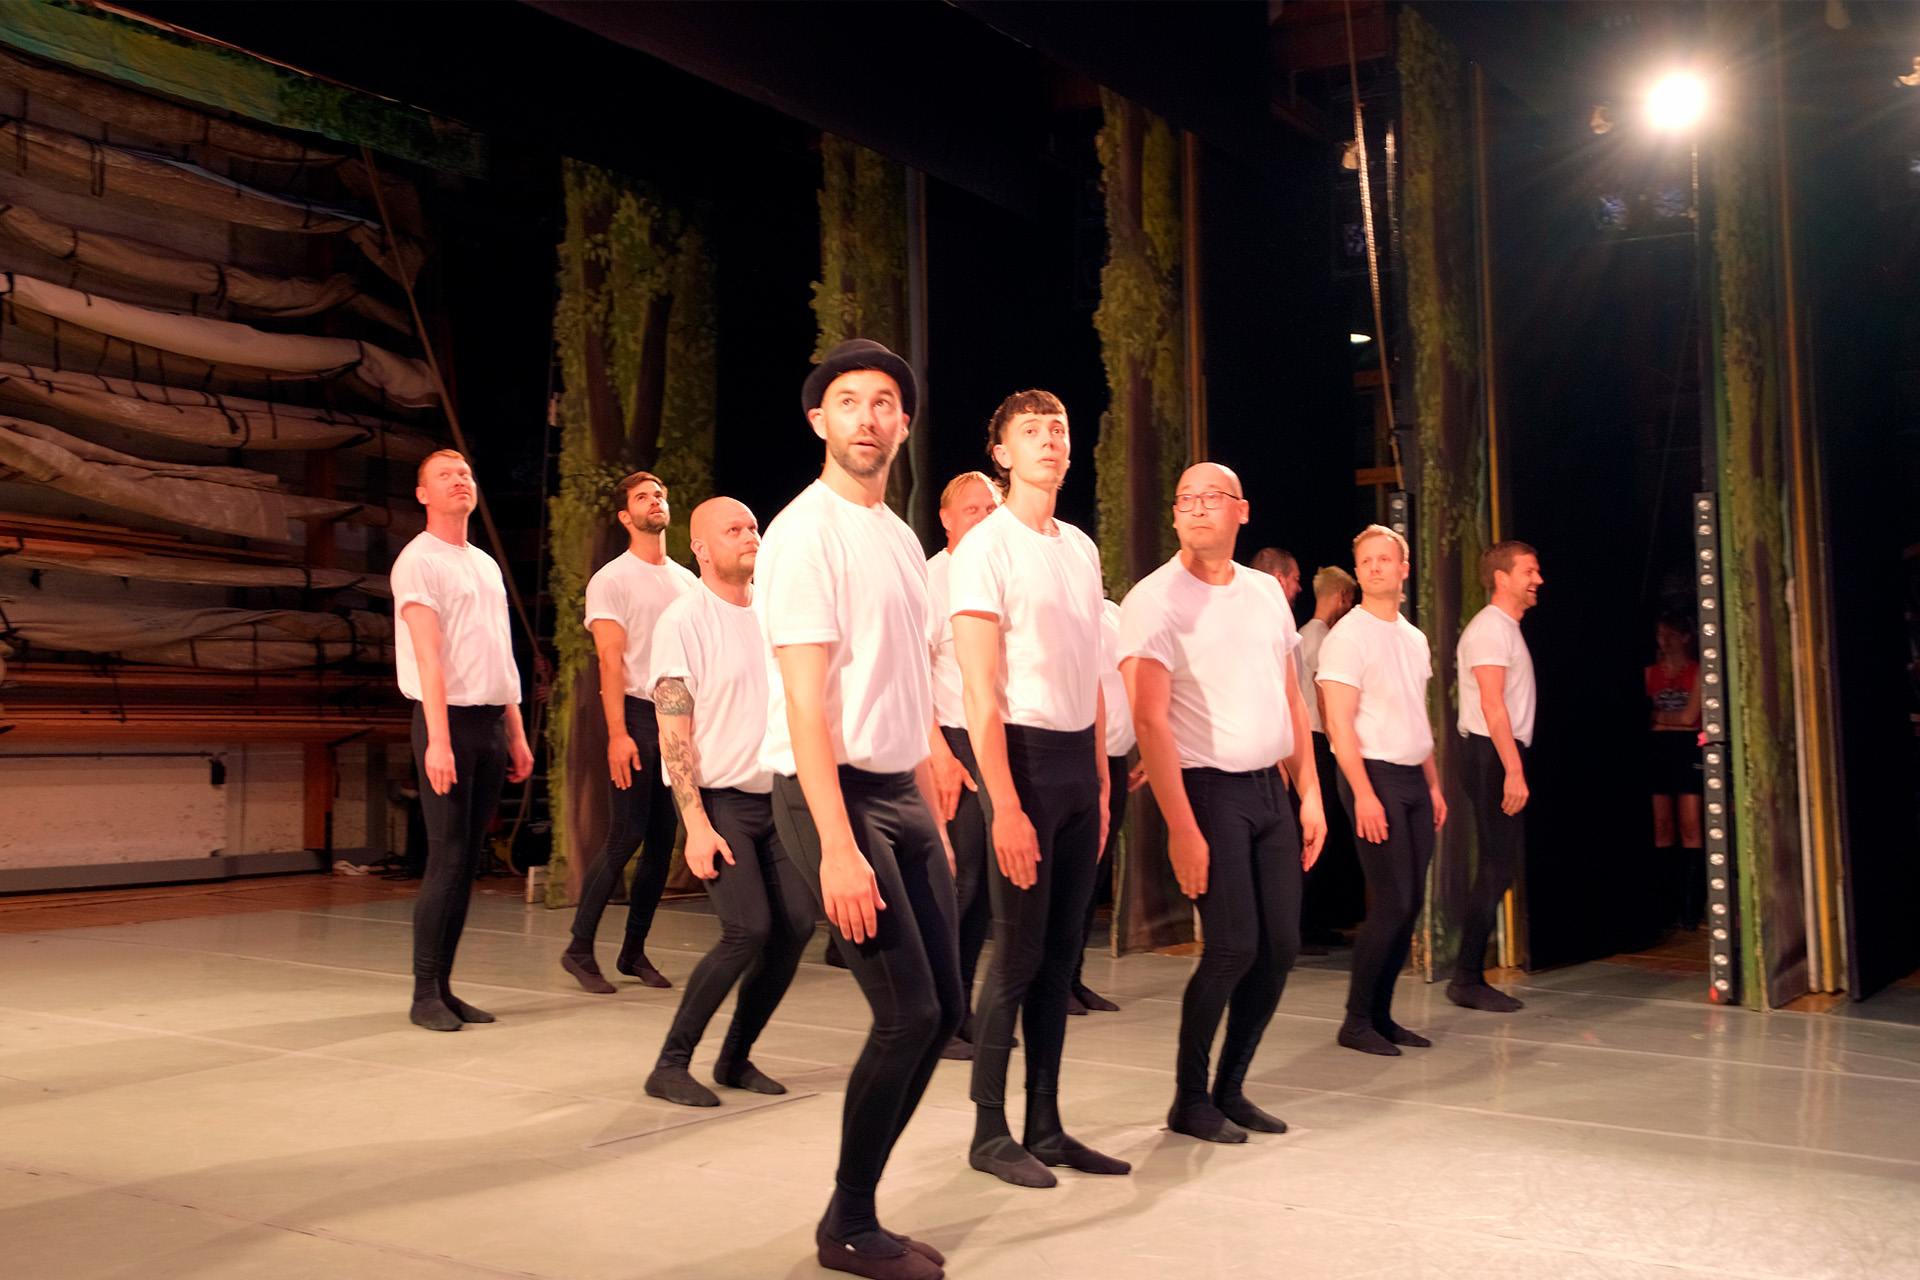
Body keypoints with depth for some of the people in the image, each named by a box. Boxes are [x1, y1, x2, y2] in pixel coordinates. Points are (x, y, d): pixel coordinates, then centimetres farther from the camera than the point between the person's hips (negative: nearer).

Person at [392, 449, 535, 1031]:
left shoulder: (487, 565, 19)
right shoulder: (417, 561, -4)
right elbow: (428, 655, -14)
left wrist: (517, 736, 17)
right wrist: (438, 738, -21)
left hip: (491, 723, 7)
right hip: (449, 720, -7)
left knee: (468, 862, 7)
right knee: (446, 860, -8)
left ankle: (444, 987, 13)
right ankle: (424, 993, 0)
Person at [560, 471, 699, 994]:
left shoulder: (688, 581, 16)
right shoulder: (611, 580, -1)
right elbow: (611, 660, -8)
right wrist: (618, 733, -16)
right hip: (638, 714, -6)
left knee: (663, 840, 5)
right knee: (626, 836, -9)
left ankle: (634, 950, 15)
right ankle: (579, 948, 3)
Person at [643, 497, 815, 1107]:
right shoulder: (684, 620, -8)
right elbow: (673, 732, -13)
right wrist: (696, 824, -19)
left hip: (777, 797, 6)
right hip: (720, 801, -6)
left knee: (795, 925, -2)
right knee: (749, 929, -17)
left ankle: (735, 1058, 15)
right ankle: (670, 1065, -2)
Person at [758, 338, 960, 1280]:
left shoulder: (902, 539, 15)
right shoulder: (805, 533, -11)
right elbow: (806, 702, -18)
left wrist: (932, 816, 14)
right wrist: (838, 848, -23)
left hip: (902, 793, 9)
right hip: (832, 793, -9)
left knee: (941, 1009, 9)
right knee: (908, 1012, -9)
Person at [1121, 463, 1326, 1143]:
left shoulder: (1267, 592, 12)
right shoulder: (1154, 599, -9)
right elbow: (1150, 720, -14)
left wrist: (1309, 796, 10)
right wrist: (1181, 827, -19)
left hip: (1270, 787, 7)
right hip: (1208, 787, -6)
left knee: (1281, 944, 5)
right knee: (1233, 945, -11)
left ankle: (1230, 1087, 21)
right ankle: (1189, 1099, 8)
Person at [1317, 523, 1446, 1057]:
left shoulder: (1414, 638, 15)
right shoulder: (1348, 636, -9)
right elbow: (1339, 723, -14)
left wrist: (1434, 785, 15)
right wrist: (1364, 793, -21)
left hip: (1413, 778, 8)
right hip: (1374, 774, -7)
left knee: (1410, 903, 7)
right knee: (1391, 903, -10)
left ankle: (1381, 1015, 16)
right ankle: (1356, 1021, 1)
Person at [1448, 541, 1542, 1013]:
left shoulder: (1507, 628, 20)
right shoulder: (1490, 628, -11)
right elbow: (1492, 705, -19)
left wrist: (1514, 766, 14)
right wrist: (1513, 770, -23)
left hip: (1503, 756, 10)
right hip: (1493, 758, -10)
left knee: (1501, 864, 10)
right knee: (1497, 865, -9)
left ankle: (1470, 975, 14)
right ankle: (1467, 979, -4)